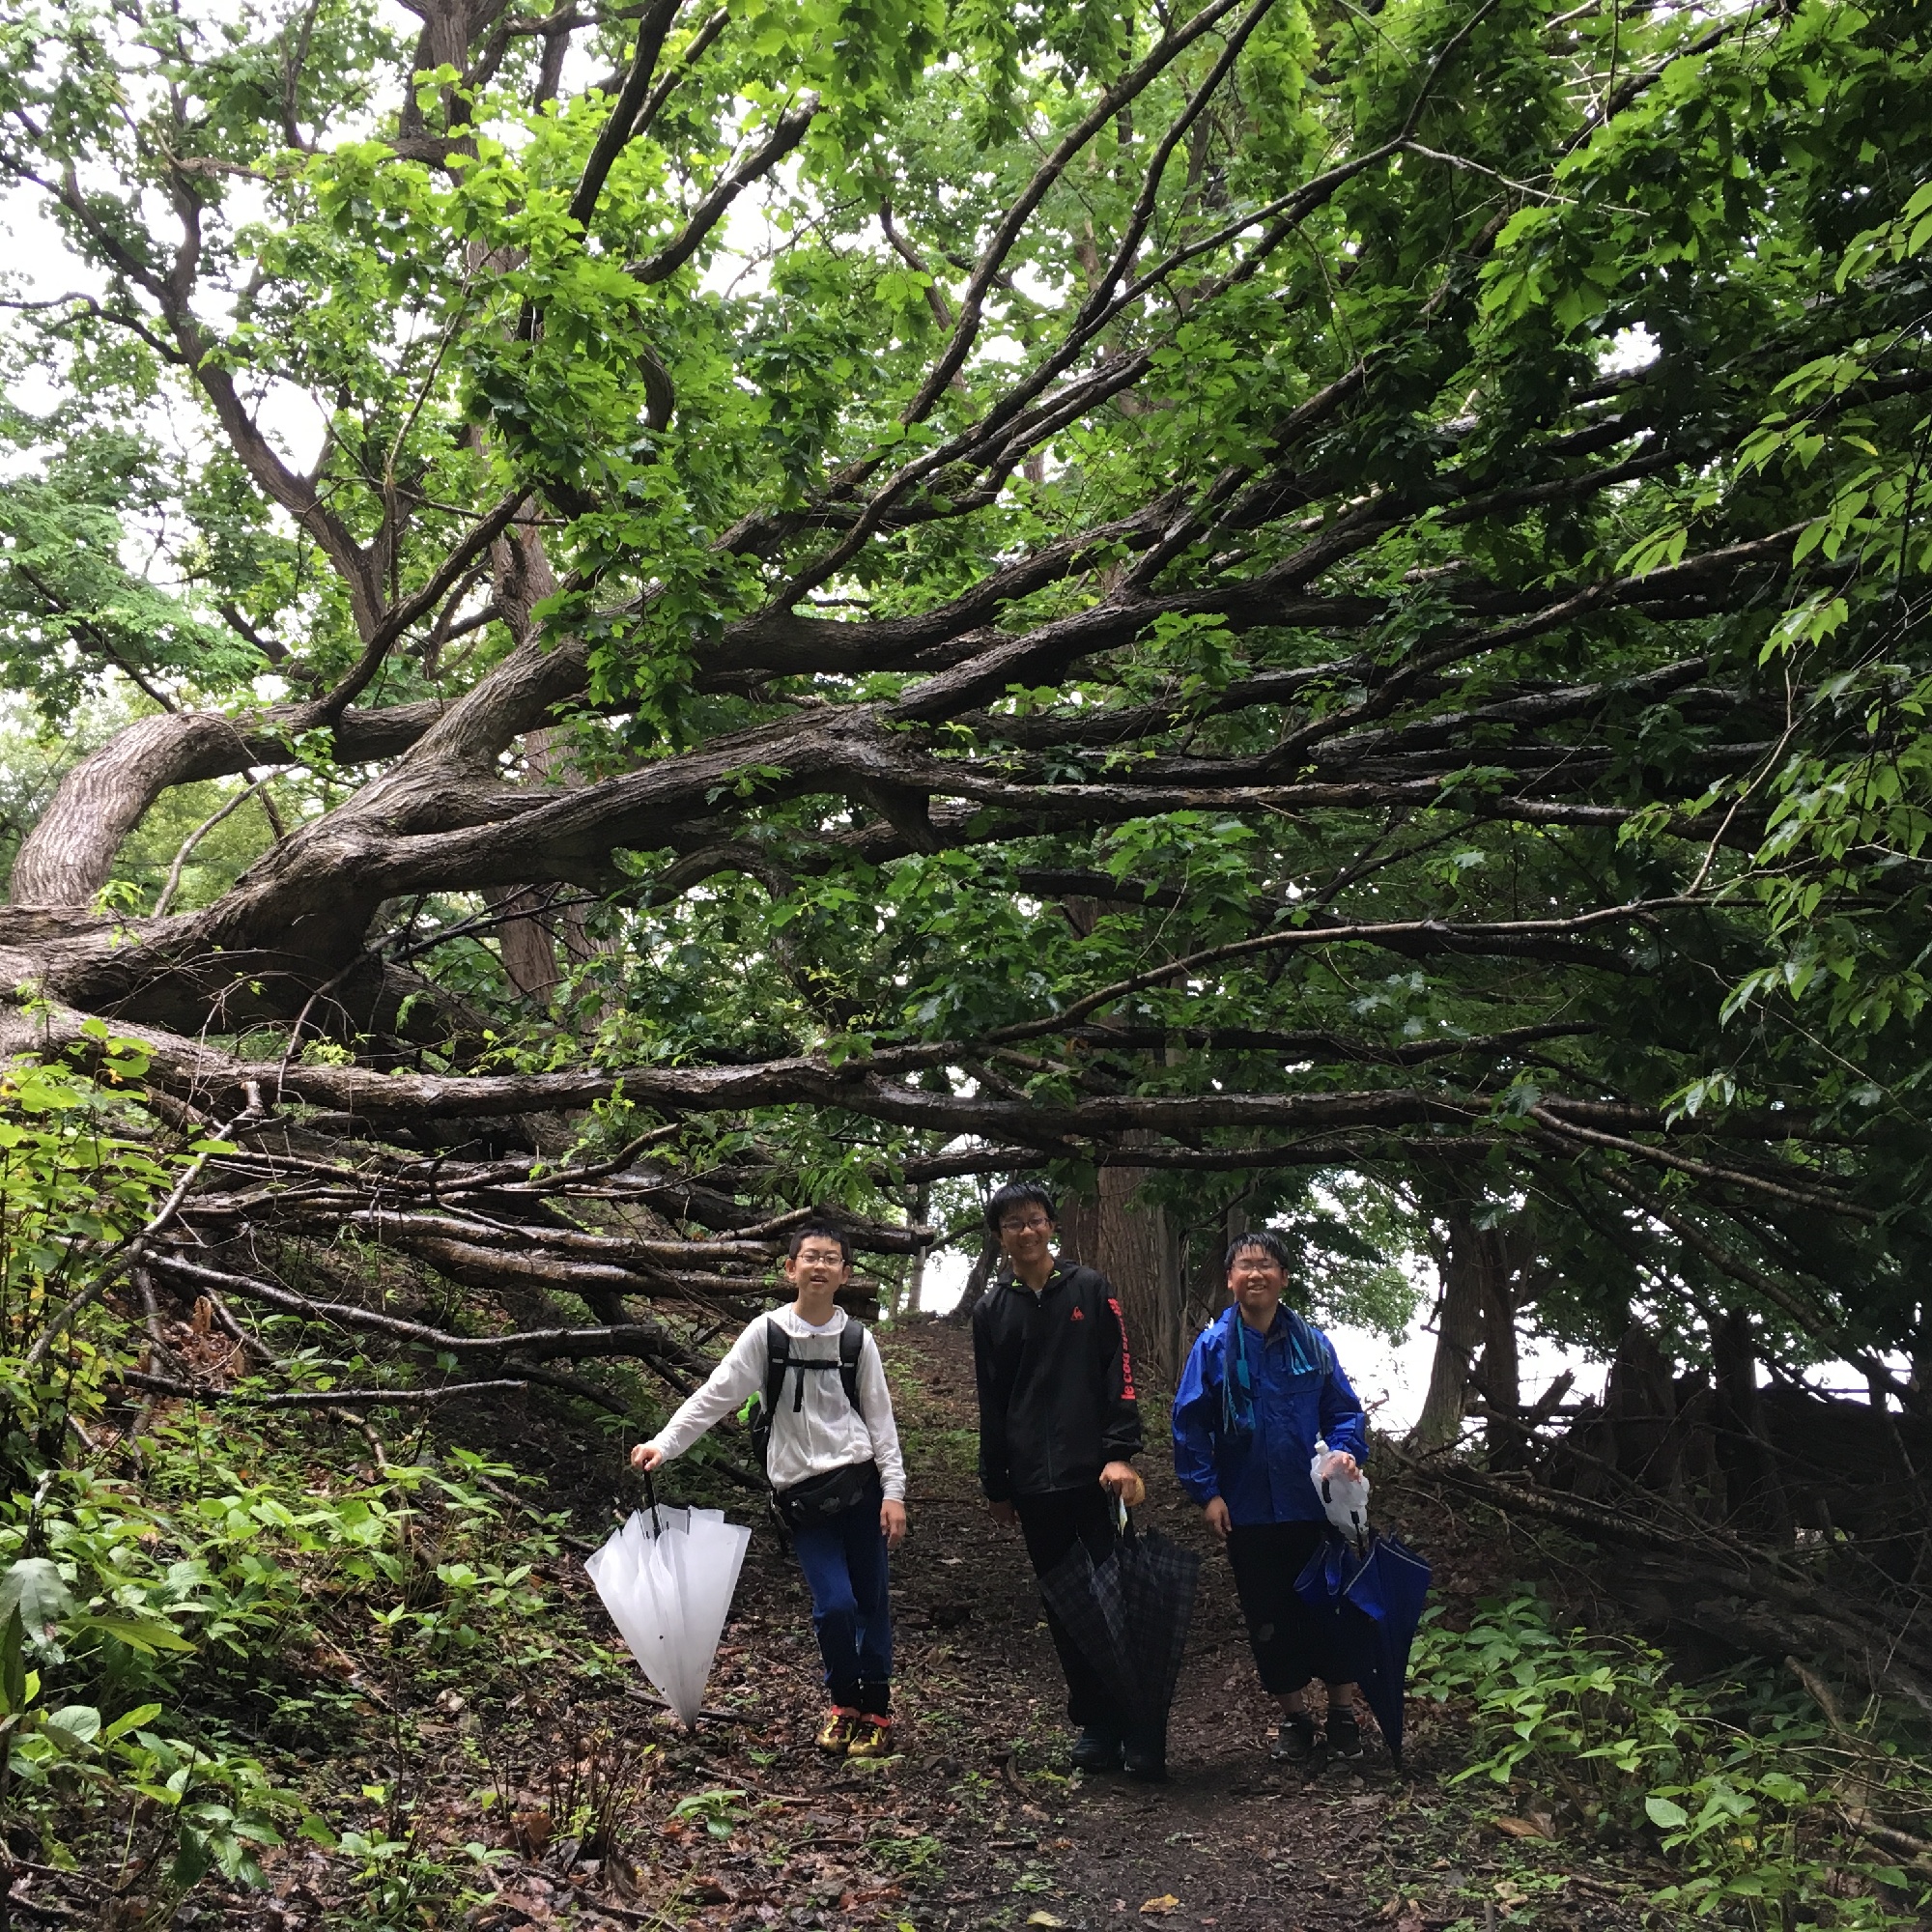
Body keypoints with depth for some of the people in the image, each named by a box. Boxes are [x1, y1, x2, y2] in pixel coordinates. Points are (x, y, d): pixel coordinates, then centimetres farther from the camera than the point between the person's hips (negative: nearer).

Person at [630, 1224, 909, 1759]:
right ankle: (845, 1703, 16)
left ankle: (875, 1711, 24)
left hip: (862, 1483, 2)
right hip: (802, 1492, -1)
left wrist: (894, 1492, -1)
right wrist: (662, 1444, -14)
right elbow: (715, 1396, -4)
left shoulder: (857, 1341, 2)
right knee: (834, 1604, -10)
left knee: (872, 1600, 5)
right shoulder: (766, 1333, -2)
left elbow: (880, 1419, 5)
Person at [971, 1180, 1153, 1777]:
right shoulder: (992, 1312, 11)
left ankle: (1141, 1728, 3)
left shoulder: (1090, 1289, 4)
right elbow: (991, 1406, 14)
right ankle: (1095, 1724, 17)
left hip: (1095, 1475, -3)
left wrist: (1120, 1452, -12)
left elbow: (1119, 1374, -2)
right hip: (1034, 1486, 3)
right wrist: (997, 1486, 13)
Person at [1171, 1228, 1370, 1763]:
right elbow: (1189, 1423, -4)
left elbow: (1344, 1410, 5)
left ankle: (1343, 1714, 26)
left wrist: (1346, 1450, -15)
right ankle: (1294, 1719, 25)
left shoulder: (1311, 1342, -1)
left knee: (1327, 1607, 8)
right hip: (1247, 1513, 0)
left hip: (1310, 1505, 0)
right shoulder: (1214, 1345, -4)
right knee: (1269, 1618, 10)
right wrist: (1207, 1492, -10)